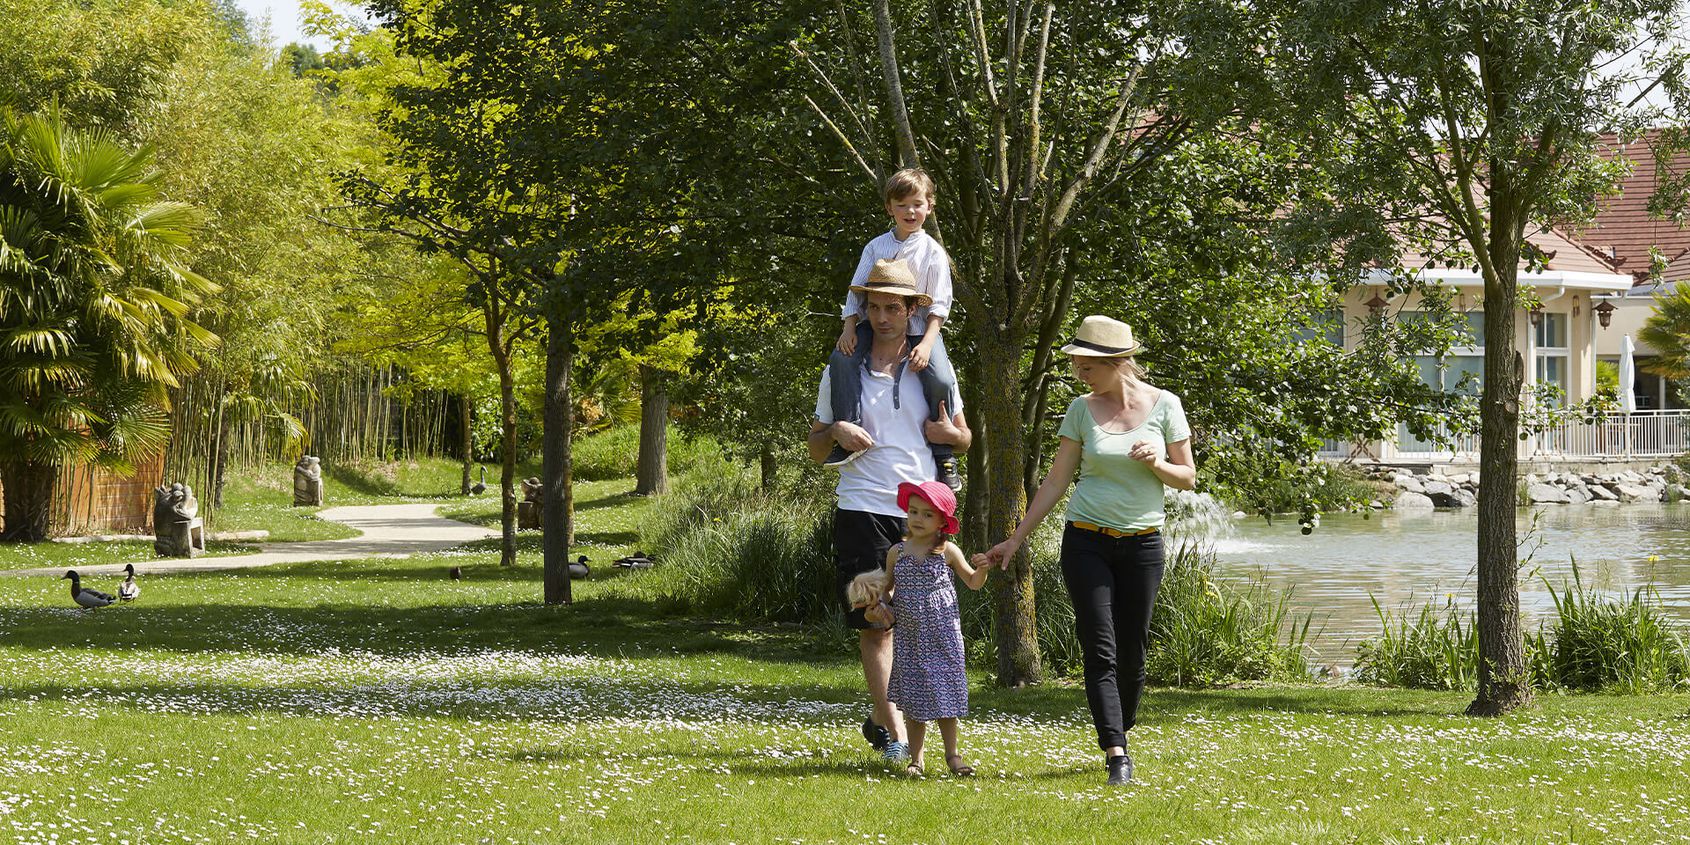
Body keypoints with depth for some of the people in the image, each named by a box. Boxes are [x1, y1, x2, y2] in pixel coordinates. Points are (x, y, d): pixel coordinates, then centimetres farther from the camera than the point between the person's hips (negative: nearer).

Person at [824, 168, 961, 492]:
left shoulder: (933, 252, 2)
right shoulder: (876, 247, 9)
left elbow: (939, 306, -2)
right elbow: (856, 290, 7)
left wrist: (926, 343, -16)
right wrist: (849, 328, -10)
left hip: (919, 328, -2)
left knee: (941, 380, -25)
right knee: (842, 358, -26)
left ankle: (944, 456, -8)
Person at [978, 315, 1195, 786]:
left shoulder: (1164, 406, -1)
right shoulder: (1081, 410, 2)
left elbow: (1188, 478, 4)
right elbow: (1056, 482, 7)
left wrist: (1155, 463, -17)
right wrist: (1016, 539, 5)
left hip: (1141, 543, 0)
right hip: (1087, 540, 0)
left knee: (1132, 655, 3)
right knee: (1100, 652, -10)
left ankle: (1121, 736, 23)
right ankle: (1116, 755, -15)